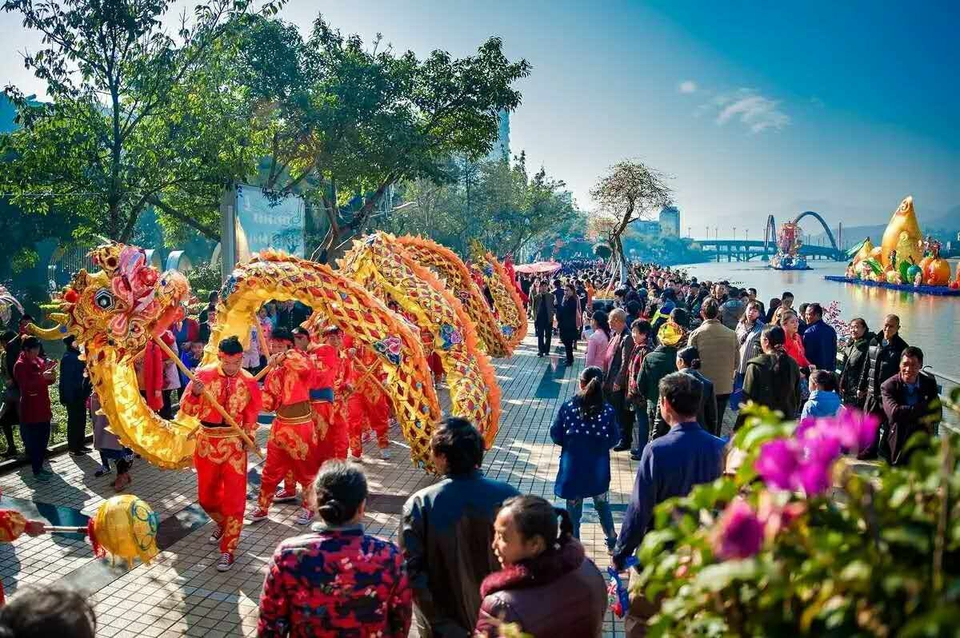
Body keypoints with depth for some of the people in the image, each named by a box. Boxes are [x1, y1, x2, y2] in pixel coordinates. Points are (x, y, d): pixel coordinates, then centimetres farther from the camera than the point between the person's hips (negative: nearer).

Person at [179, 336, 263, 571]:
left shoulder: (249, 382, -6)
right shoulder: (203, 375, -8)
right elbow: (187, 409, -5)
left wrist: (250, 437, -8)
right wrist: (195, 393, -24)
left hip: (234, 443, -2)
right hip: (207, 441, 2)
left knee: (234, 497, -2)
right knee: (206, 496, 17)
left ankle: (228, 550, 9)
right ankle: (222, 523, 47)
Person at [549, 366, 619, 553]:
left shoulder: (567, 407, -16)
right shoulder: (608, 411, -15)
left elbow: (555, 436, -9)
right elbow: (614, 440, -4)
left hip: (572, 469, -1)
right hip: (598, 470, 1)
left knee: (573, 509, 15)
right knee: (602, 504, 24)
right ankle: (612, 542, 37)